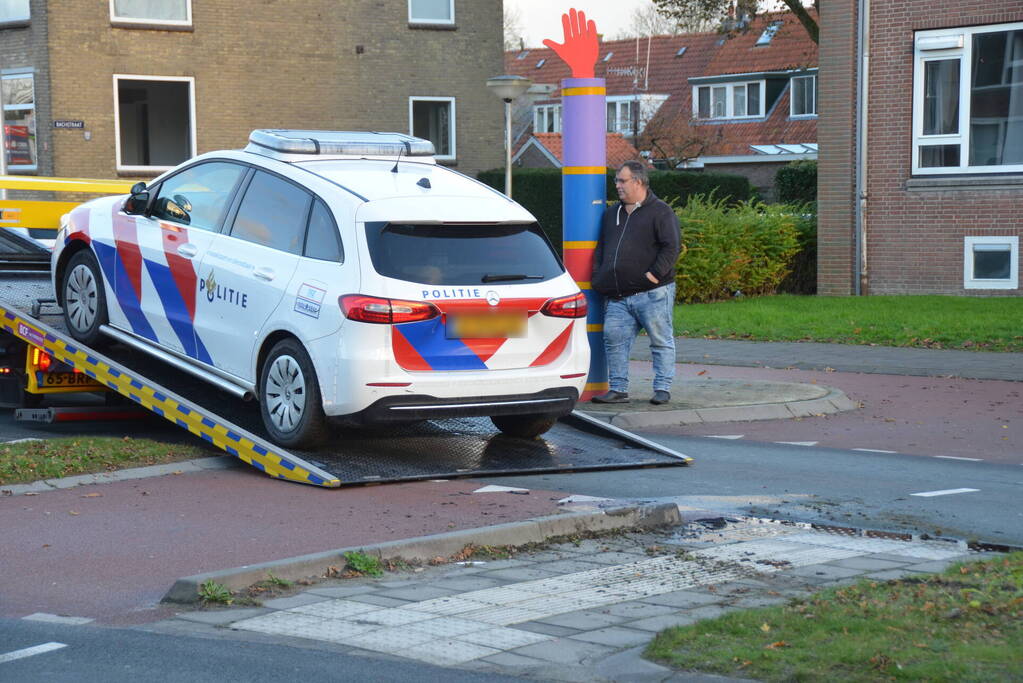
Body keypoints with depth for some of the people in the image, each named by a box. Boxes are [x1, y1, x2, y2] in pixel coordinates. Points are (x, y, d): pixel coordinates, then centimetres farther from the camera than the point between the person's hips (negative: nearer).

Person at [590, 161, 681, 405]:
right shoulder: (612, 214, 20)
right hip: (618, 297, 6)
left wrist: (655, 273, -16)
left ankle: (662, 388, 5)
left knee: (661, 340, -1)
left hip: (652, 293, -6)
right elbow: (601, 249, 25)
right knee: (614, 339, -1)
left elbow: (671, 247, -8)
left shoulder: (660, 212, 0)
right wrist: (599, 277, 12)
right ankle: (618, 389, 6)